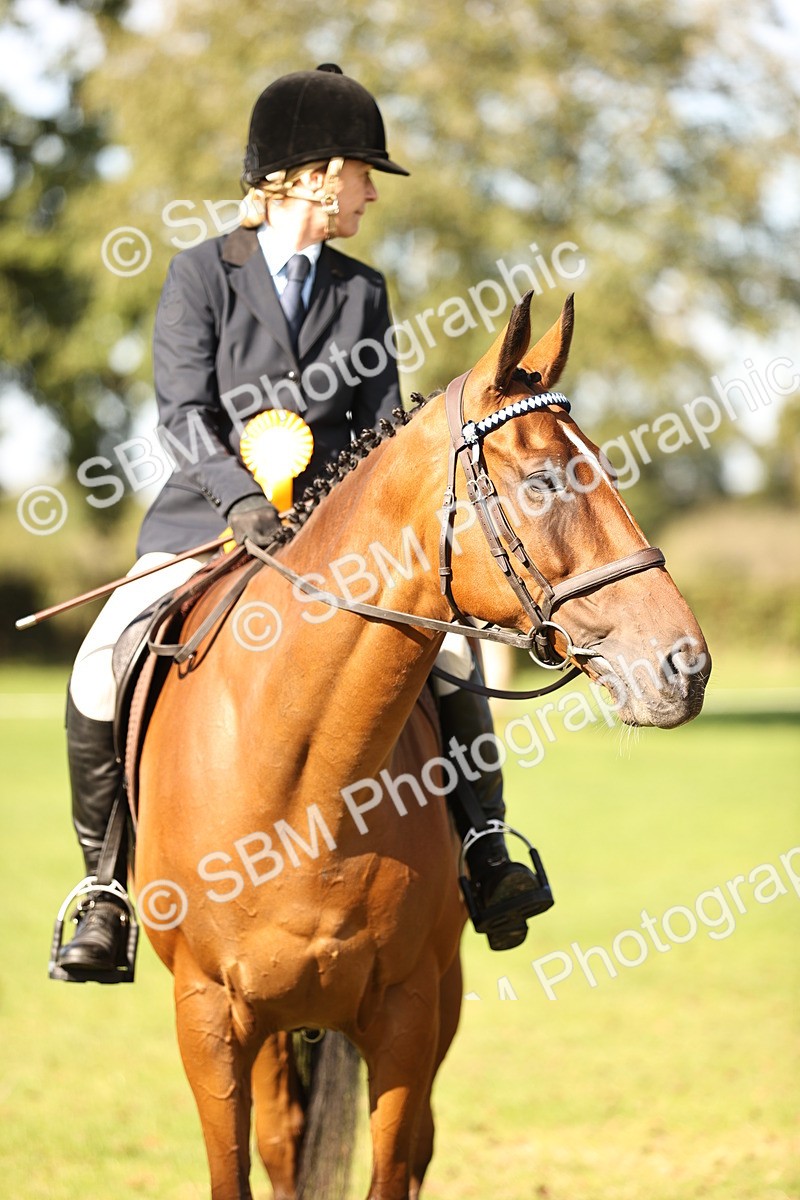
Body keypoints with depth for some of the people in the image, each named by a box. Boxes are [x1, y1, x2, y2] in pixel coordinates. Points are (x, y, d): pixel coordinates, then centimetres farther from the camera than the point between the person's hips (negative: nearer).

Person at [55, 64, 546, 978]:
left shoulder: (363, 292, 12)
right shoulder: (201, 274, -1)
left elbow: (382, 423, 9)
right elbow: (183, 411, -10)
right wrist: (242, 499, -26)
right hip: (209, 516, -3)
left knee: (446, 654, -17)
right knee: (101, 669, -24)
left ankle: (481, 849, 0)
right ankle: (105, 886, -10)